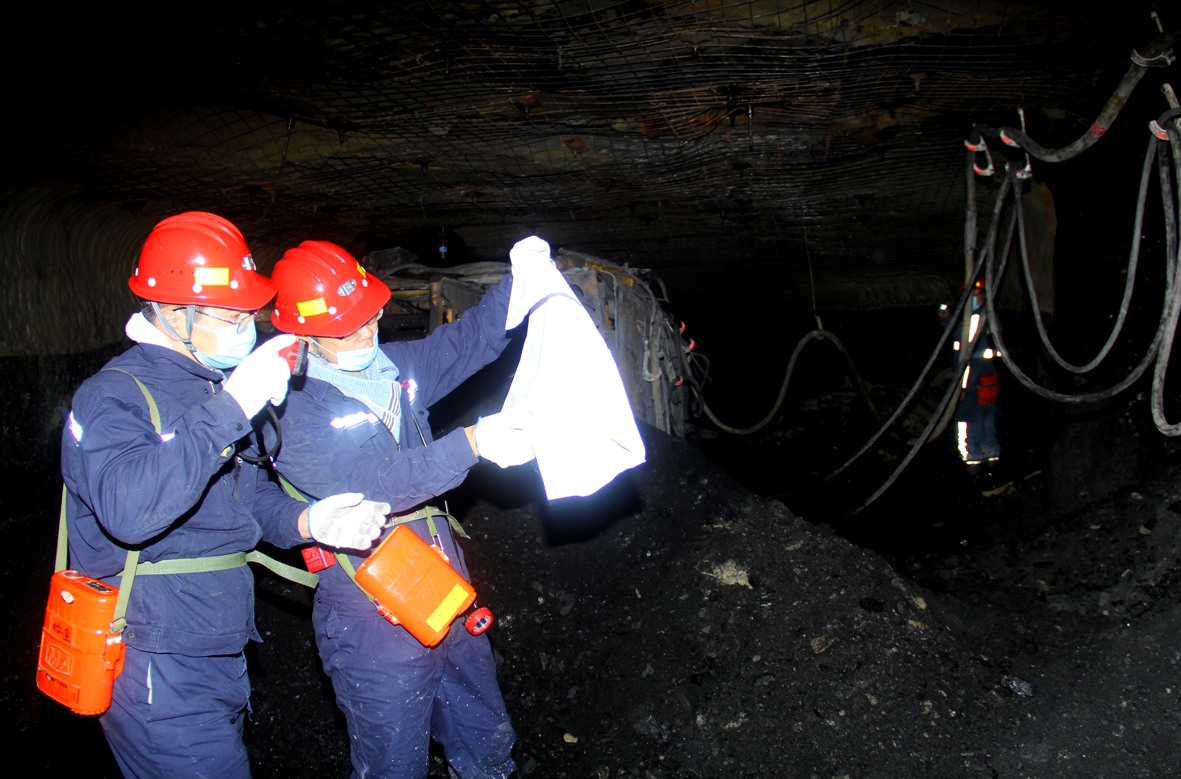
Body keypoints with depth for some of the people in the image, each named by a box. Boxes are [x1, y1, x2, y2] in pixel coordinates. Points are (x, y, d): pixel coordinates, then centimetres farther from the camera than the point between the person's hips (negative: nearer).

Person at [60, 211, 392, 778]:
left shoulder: (212, 387, 11)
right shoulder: (112, 397, -18)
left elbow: (249, 493, 16)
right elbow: (129, 509, -37)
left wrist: (309, 521, -5)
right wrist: (228, 409, -36)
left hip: (220, 655, 9)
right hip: (158, 671, -9)